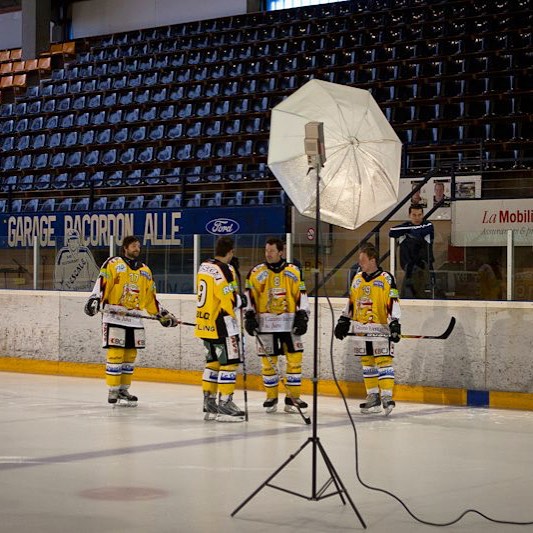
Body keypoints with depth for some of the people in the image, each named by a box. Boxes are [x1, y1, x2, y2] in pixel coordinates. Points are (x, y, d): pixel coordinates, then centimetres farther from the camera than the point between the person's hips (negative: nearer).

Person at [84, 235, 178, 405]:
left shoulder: (145, 271, 18)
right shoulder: (113, 264, 0)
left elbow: (150, 297, 20)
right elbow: (101, 284, -10)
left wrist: (163, 315, 17)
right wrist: (94, 300, -24)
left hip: (134, 319, 6)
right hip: (114, 316, -6)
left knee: (130, 355, 6)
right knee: (116, 354, -8)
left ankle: (124, 389, 16)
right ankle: (113, 390, 0)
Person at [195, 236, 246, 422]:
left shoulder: (204, 266, 10)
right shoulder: (225, 270, -17)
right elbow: (231, 301, -21)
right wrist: (240, 300, -1)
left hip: (205, 323, 9)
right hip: (221, 324, -9)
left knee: (213, 361, 16)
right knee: (229, 363, -4)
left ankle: (209, 404, 20)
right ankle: (224, 404, -5)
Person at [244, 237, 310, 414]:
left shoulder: (294, 272, 5)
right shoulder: (256, 272, 2)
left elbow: (301, 296, 7)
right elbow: (248, 296, 3)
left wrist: (302, 316, -1)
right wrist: (249, 315, -6)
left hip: (289, 323, 1)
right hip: (265, 324, -1)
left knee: (295, 359, -3)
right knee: (268, 361, 1)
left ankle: (293, 397, 6)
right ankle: (271, 397, 15)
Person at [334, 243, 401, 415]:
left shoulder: (386, 279, -7)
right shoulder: (357, 279, 13)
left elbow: (393, 303, -13)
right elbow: (351, 303, 21)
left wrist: (395, 323, -21)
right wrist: (343, 321, 18)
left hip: (380, 329, -7)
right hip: (361, 329, 7)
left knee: (384, 361, -10)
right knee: (367, 363, 10)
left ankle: (387, 396, -12)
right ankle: (373, 397, 17)